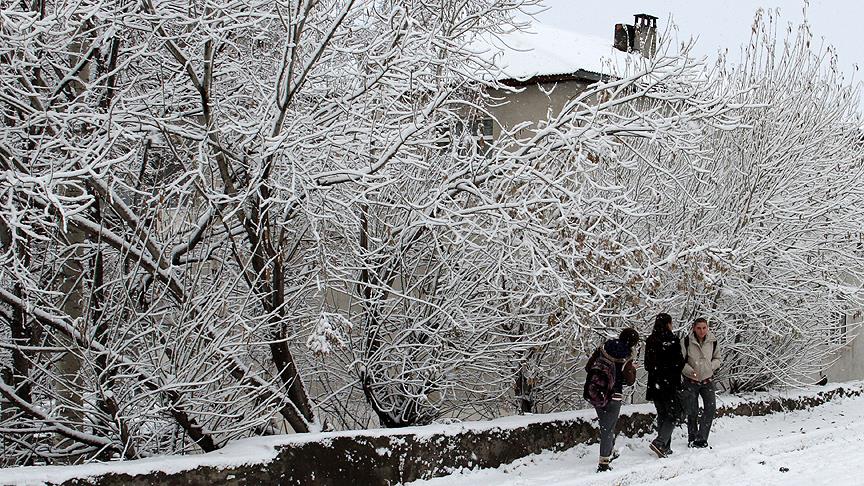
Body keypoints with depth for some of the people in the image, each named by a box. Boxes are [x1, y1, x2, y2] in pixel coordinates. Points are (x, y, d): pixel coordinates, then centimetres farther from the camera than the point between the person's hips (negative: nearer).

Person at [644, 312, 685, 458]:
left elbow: (647, 365, 9)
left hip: (654, 384, 6)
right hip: (669, 383, -6)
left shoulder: (650, 341, 5)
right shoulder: (672, 340, -12)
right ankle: (659, 442, -15)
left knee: (662, 415, 14)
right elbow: (680, 363, -9)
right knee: (674, 413, 1)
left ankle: (665, 447, 14)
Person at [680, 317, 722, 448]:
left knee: (711, 408, -10)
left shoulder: (712, 341, -3)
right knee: (692, 411, 2)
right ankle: (692, 438, 19)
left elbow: (718, 358, 12)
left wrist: (711, 367, -5)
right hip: (691, 380, -2)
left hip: (707, 379, 2)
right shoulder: (686, 342, -12)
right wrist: (690, 370, -20)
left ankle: (701, 437, 0)